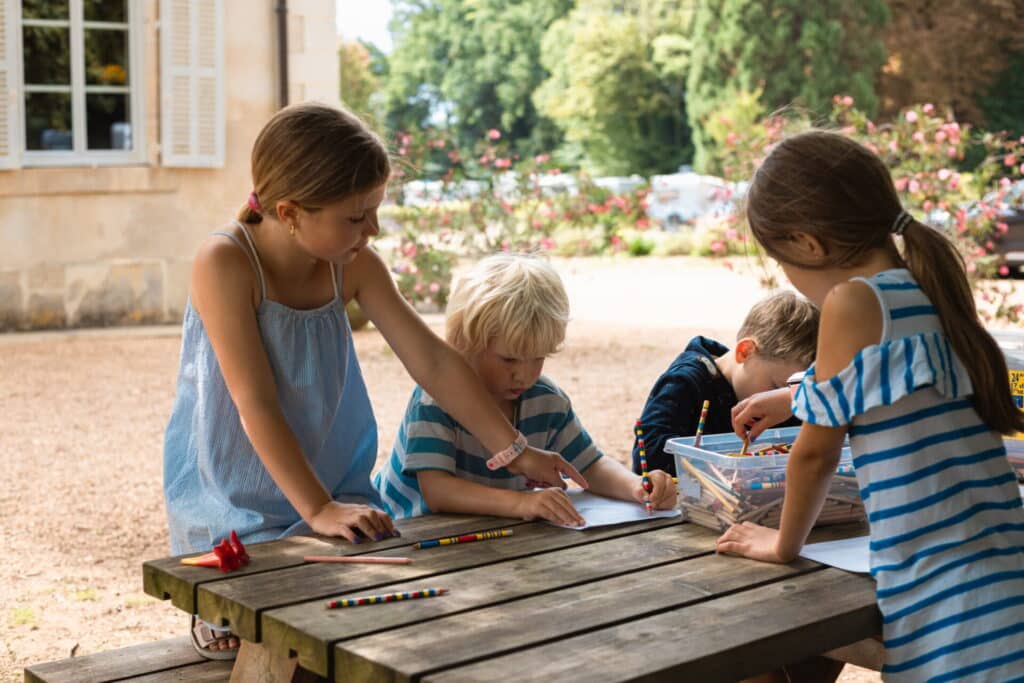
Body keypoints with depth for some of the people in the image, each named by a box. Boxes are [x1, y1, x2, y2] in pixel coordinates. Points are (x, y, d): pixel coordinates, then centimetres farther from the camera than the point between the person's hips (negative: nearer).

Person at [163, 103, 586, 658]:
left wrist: (516, 452, -1)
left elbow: (433, 362, 0)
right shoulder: (226, 263, -21)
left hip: (335, 495, 6)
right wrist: (318, 510, -28)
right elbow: (256, 404, -24)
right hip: (236, 511, -5)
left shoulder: (354, 265, -4)